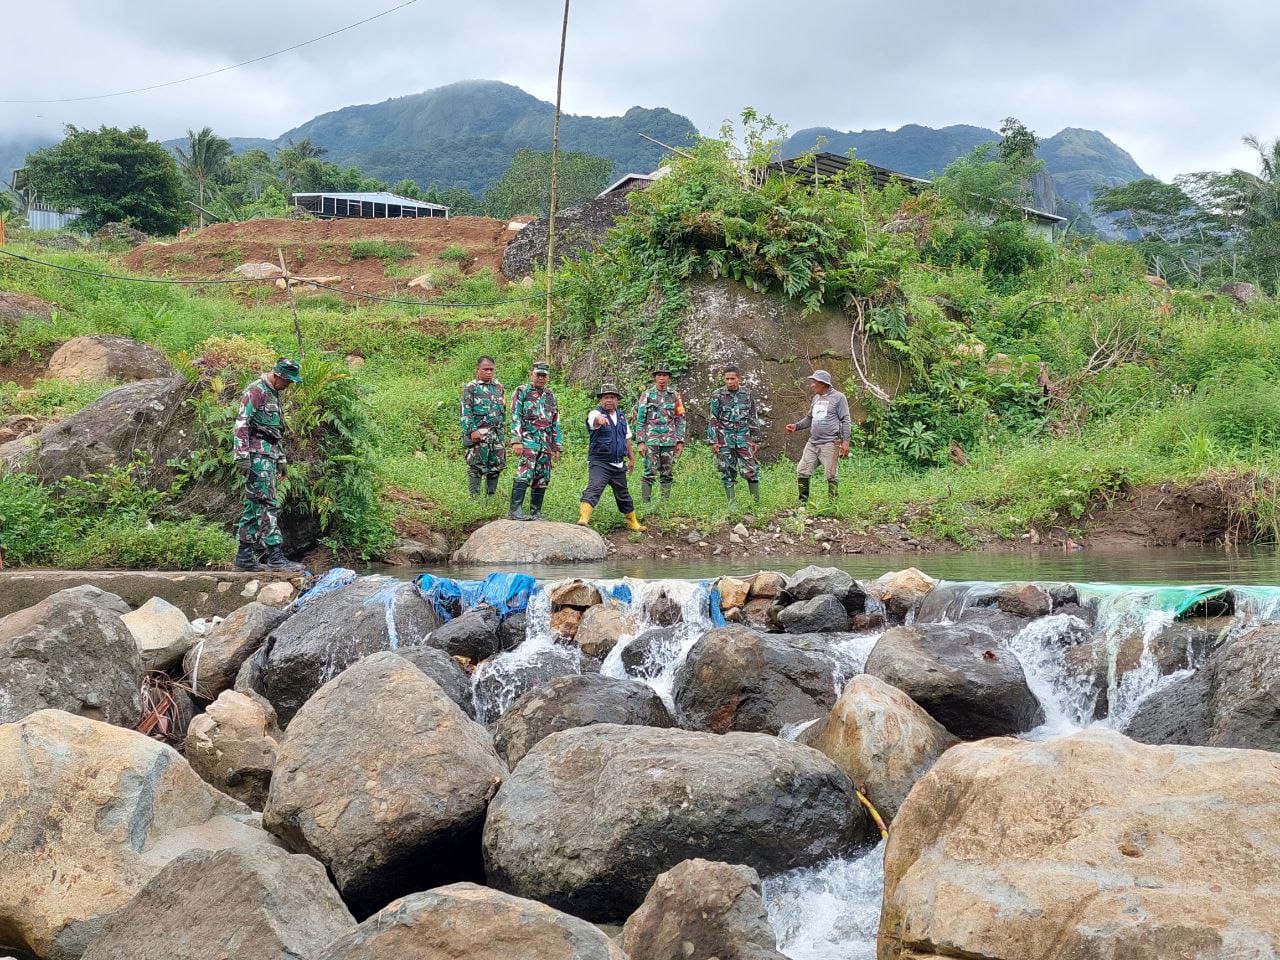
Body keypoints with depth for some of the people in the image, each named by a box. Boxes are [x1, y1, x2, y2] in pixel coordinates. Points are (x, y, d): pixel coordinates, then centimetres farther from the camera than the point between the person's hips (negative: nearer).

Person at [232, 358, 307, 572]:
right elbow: (242, 424, -16)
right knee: (268, 505, -14)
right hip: (257, 456, -10)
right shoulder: (255, 391, -9)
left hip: (269, 457, 10)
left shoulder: (274, 395, 22)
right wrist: (242, 456, -22)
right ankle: (275, 557, -18)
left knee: (255, 507, 8)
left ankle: (245, 557, 10)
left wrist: (281, 459, 27)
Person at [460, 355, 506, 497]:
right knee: (476, 467, -6)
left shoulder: (499, 386, 16)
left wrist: (503, 429, 20)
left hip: (498, 433, 6)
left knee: (496, 466, 7)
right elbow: (466, 412, -7)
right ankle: (474, 497, -3)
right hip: (479, 433, -6)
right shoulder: (470, 388, -1)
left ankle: (490, 496, 16)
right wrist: (472, 430, -17)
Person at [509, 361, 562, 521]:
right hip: (528, 440, -6)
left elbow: (555, 423, 22)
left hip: (546, 444, 6)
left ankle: (536, 513, 11)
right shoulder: (522, 392, 3)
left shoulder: (551, 396, 20)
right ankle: (515, 510, -20)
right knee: (524, 475, -18)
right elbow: (515, 417, -5)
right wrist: (516, 441, -15)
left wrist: (556, 447, 16)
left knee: (542, 480, 6)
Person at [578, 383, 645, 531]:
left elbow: (627, 439, 21)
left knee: (623, 495, 18)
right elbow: (594, 420, -36)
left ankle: (633, 523, 34)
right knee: (593, 490, -25)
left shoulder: (622, 416, 11)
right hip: (600, 463, -6)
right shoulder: (596, 414, -9)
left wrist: (632, 458, 23)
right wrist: (599, 420, -59)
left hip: (619, 465, 6)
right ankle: (583, 520, -36)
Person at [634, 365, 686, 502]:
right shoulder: (647, 395, 2)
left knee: (667, 474, 6)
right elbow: (640, 421, 1)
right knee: (650, 473, -7)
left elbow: (680, 420, 12)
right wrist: (640, 442, -6)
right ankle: (646, 503, -4)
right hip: (651, 440, -3)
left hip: (669, 440, 3)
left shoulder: (675, 396, 9)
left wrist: (680, 441, 5)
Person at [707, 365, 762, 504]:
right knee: (728, 472, 1)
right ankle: (731, 502, 8)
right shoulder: (718, 395, -1)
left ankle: (757, 501, 2)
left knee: (750, 469, -5)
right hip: (725, 438, -1)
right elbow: (712, 420, 1)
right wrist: (713, 441, -6)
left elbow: (754, 418, 12)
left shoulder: (747, 394, 6)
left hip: (743, 437, 1)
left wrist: (756, 439, 9)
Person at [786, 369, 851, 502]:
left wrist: (845, 441, -12)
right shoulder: (816, 398, 17)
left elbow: (845, 421, -5)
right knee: (801, 471, 2)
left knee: (831, 475, -6)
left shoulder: (838, 397, -3)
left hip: (830, 443, -7)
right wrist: (796, 426, 9)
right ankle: (803, 501, 12)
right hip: (813, 442, 7)